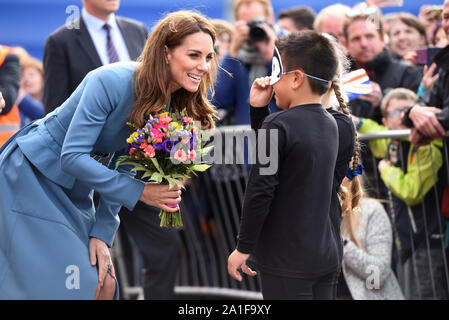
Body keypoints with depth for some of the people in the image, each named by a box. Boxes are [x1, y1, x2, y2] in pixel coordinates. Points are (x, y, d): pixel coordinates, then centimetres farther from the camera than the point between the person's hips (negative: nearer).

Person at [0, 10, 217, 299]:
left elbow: (124, 169, 2)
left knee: (102, 282, 2)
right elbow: (72, 156, -28)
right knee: (55, 285, -13)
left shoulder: (173, 104, -5)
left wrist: (102, 233, -5)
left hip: (76, 187, 8)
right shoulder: (111, 82, -27)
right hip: (31, 173, -8)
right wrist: (139, 192, -29)